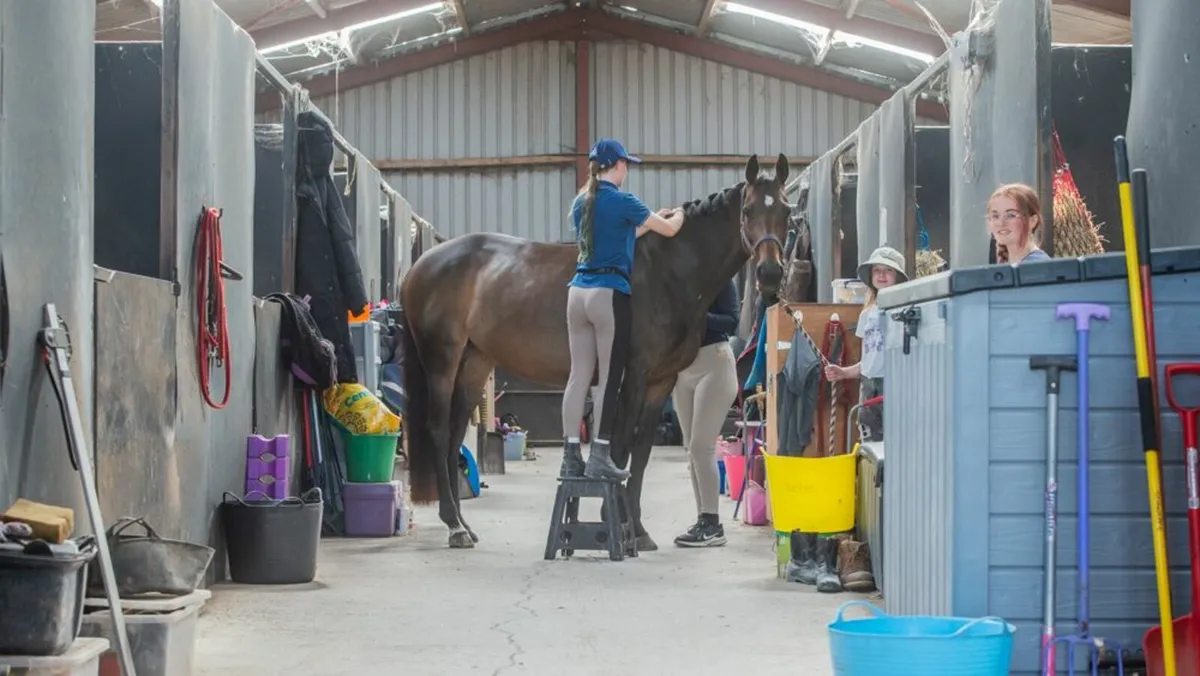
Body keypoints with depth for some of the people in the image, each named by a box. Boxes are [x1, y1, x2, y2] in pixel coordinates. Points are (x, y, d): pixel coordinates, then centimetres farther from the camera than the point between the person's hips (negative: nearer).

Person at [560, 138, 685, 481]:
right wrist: (678, 215, 24)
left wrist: (648, 222, 32)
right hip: (610, 293, -7)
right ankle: (599, 456, -2)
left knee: (579, 375, 7)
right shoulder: (622, 201, -8)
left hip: (579, 291, 7)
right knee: (610, 377, -2)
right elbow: (669, 230, 2)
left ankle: (571, 456, 6)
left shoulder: (581, 203, 13)